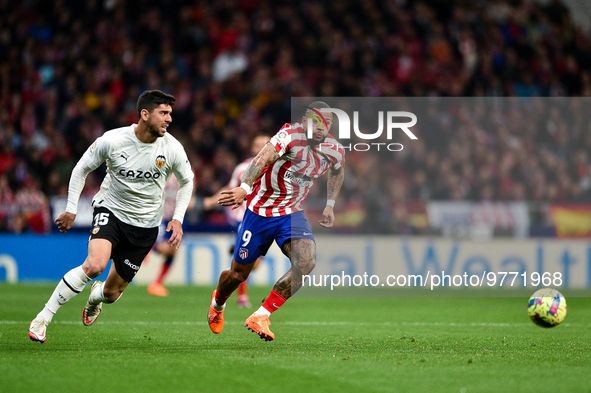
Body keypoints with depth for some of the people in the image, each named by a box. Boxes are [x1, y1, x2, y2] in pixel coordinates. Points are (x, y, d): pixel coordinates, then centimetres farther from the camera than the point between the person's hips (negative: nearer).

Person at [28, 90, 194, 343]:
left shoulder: (173, 149, -11)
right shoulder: (112, 140, -17)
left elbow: (186, 181, 8)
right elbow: (82, 168, -1)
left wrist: (178, 219, -2)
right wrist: (71, 210, -1)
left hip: (145, 225, 2)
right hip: (110, 210, -2)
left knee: (112, 293, 3)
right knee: (95, 264, -31)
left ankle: (95, 296, 45)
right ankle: (43, 318, -19)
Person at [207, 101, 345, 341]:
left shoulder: (335, 151, -5)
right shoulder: (291, 134, -24)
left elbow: (337, 171, 21)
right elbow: (263, 158, -40)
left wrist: (330, 204, 19)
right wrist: (245, 188, -55)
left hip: (292, 213, 4)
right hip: (260, 211, -4)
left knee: (306, 262, -24)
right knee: (239, 274, 8)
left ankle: (260, 317, -14)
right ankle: (218, 302, 46)